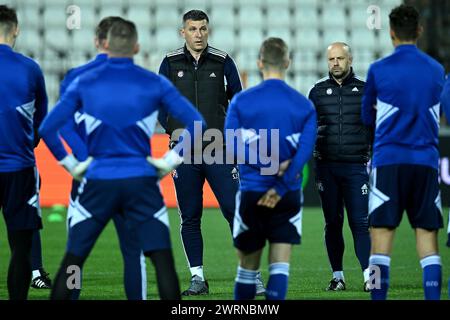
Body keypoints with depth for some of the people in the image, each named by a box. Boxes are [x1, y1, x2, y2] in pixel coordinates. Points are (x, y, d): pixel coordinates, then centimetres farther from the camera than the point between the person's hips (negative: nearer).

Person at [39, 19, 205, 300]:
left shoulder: (85, 83, 2)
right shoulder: (155, 83, 1)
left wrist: (71, 165, 9)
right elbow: (195, 123, -2)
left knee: (72, 261, 8)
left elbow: (48, 128, 1)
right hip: (141, 181, -1)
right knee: (163, 262, 0)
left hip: (99, 181, 1)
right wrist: (170, 161, 4)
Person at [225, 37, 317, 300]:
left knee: (248, 266, 12)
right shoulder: (304, 105, 1)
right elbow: (305, 150, -9)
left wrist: (266, 165, -13)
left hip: (251, 193, 0)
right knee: (280, 265, -1)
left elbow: (233, 144, -11)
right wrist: (280, 187, -11)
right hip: (288, 197, 0)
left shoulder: (241, 101, 0)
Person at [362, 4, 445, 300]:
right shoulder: (436, 70, 7)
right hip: (426, 161, 2)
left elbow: (367, 117, 11)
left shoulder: (379, 70, -2)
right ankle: (433, 297, -4)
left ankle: (379, 297, -5)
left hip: (389, 160, -2)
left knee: (382, 234, -1)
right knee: (428, 236, 2)